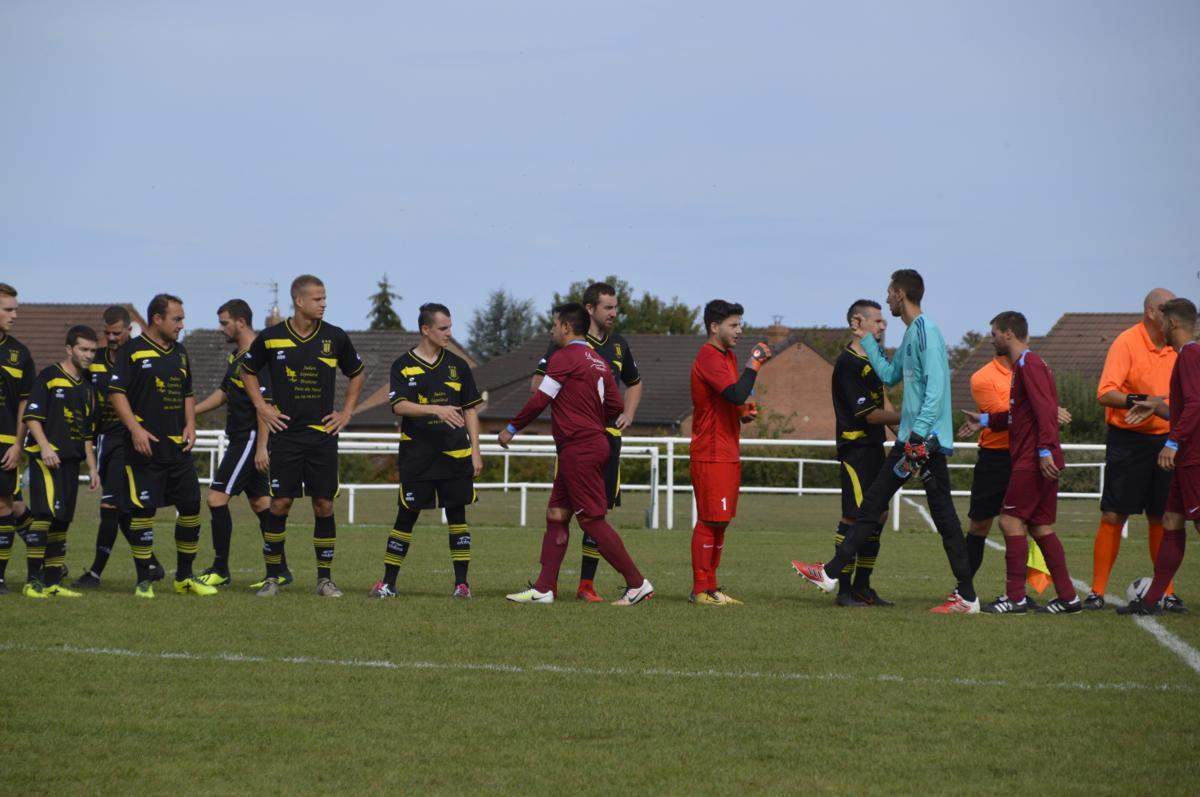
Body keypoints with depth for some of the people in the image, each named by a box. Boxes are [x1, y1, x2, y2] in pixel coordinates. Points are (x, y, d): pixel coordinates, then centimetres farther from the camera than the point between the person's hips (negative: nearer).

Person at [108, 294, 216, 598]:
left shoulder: (179, 353, 17)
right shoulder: (132, 351, -5)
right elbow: (116, 392, -10)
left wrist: (190, 425, 9)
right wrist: (136, 429, -18)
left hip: (178, 447, 7)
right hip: (145, 447, -6)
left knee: (191, 507, 4)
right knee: (143, 511, -5)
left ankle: (185, 577, 16)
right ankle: (144, 581, 2)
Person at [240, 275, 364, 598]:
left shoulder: (336, 337, 2)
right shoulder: (271, 338, -2)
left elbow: (356, 374, 18)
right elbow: (248, 370, 15)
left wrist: (347, 412, 10)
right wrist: (261, 407, 6)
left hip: (322, 434, 1)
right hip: (285, 434, -1)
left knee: (324, 505, 1)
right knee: (280, 503, -3)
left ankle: (325, 578, 9)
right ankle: (273, 576, 7)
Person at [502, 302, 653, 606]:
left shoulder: (564, 358, -11)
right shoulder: (598, 362, 14)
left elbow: (540, 399, -12)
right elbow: (616, 406, 15)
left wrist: (512, 428, -1)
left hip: (578, 450, -10)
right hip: (595, 443, 10)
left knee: (592, 520, -7)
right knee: (556, 515, 10)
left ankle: (638, 584, -6)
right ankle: (544, 588, 8)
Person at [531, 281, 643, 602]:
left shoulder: (618, 345, 16)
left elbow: (634, 383, 32)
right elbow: (537, 384, -5)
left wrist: (628, 414, 15)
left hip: (609, 435, 6)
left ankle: (586, 584, 10)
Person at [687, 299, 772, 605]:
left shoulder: (727, 356, 17)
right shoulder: (709, 358, -15)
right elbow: (737, 394, -28)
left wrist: (742, 412, 9)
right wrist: (754, 363, -19)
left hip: (728, 452, 10)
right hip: (711, 454, -10)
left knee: (720, 522, 10)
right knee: (710, 521, -8)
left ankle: (710, 588, 14)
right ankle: (701, 590, -4)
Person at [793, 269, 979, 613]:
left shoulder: (926, 332, -13)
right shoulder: (910, 334, 17)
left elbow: (936, 387, -21)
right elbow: (890, 375, 27)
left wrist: (919, 433, -27)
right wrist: (867, 340, 26)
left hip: (929, 438, -10)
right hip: (910, 438, 10)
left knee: (943, 514, -6)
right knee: (872, 503, 10)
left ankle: (967, 596, -3)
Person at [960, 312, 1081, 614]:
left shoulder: (1029, 364, -11)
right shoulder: (1023, 365, 21)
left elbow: (1044, 409, -21)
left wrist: (1045, 450, -27)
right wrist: (986, 420, 29)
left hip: (1033, 461, -10)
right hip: (1036, 461, 10)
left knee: (1011, 520, -8)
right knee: (1040, 527, 9)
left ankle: (1015, 597, -9)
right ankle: (1068, 598, 9)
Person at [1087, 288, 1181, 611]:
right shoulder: (1126, 343, -10)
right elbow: (1105, 395, -17)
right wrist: (1141, 400, -28)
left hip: (1165, 440, 5)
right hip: (1128, 441, -5)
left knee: (1161, 518, 6)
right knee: (1113, 516, -3)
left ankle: (1167, 592, 11)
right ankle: (1097, 591, 2)